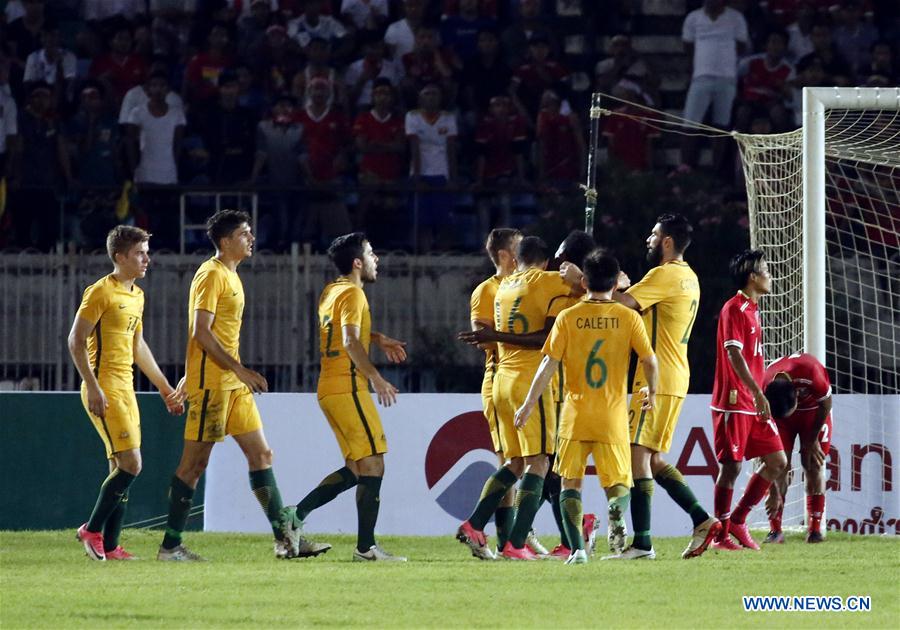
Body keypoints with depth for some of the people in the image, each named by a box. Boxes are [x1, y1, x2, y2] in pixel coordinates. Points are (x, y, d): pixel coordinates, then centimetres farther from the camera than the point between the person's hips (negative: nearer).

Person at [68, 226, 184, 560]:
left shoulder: (137, 295, 16)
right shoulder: (101, 292, -11)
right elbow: (76, 341, -13)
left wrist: (165, 388, 26)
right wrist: (93, 387, -20)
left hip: (125, 389, 9)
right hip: (104, 390, -9)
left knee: (120, 469, 6)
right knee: (130, 464, -14)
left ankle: (110, 546, 8)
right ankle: (92, 530, -2)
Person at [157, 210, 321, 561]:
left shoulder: (230, 275, 18)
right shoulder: (211, 275, -12)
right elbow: (201, 332, -19)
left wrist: (190, 376, 23)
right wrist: (240, 369, -21)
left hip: (233, 384, 10)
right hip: (211, 383, -10)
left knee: (261, 455, 6)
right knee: (195, 462, -5)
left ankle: (286, 538, 7)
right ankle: (170, 545, -1)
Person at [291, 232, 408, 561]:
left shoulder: (330, 292, 17)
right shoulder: (352, 293, -10)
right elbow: (350, 341, -22)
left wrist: (378, 339, 30)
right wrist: (377, 378, -24)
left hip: (329, 389, 9)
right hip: (348, 387, -9)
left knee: (357, 469, 14)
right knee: (373, 464, -7)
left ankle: (297, 514, 8)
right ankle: (366, 547, -10)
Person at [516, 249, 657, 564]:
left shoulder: (567, 317, -1)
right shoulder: (629, 318, -1)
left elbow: (549, 364, -4)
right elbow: (649, 361, -2)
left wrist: (529, 403, 3)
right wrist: (651, 391, 18)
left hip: (576, 415, 0)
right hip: (613, 417, 0)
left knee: (570, 482, 9)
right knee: (619, 482, 11)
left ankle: (577, 548, -7)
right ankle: (617, 512, -25)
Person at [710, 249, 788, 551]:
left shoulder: (752, 310, 17)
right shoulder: (734, 309, -12)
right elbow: (734, 355, -21)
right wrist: (758, 393, -28)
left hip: (753, 403, 9)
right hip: (734, 403, -9)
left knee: (777, 461, 6)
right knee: (731, 466, -5)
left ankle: (738, 520, 14)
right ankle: (722, 534, 3)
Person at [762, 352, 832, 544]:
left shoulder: (811, 373, -42)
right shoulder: (764, 391, -33)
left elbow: (826, 403, -18)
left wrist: (812, 440, -10)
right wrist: (774, 492, -26)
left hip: (813, 410, -1)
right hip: (779, 411, 1)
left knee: (814, 464, -10)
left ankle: (815, 529, -6)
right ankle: (775, 530, -9)